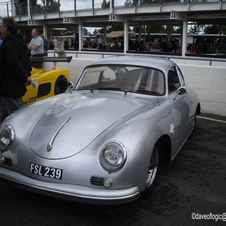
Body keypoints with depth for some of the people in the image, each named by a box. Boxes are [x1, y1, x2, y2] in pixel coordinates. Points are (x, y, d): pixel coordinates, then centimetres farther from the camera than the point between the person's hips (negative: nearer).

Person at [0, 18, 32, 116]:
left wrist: (24, 77, -12)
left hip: (10, 88, -10)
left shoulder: (9, 44, -17)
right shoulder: (20, 41, 15)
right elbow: (27, 62, 19)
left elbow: (15, 64, -22)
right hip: (18, 87, 10)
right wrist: (27, 75, 11)